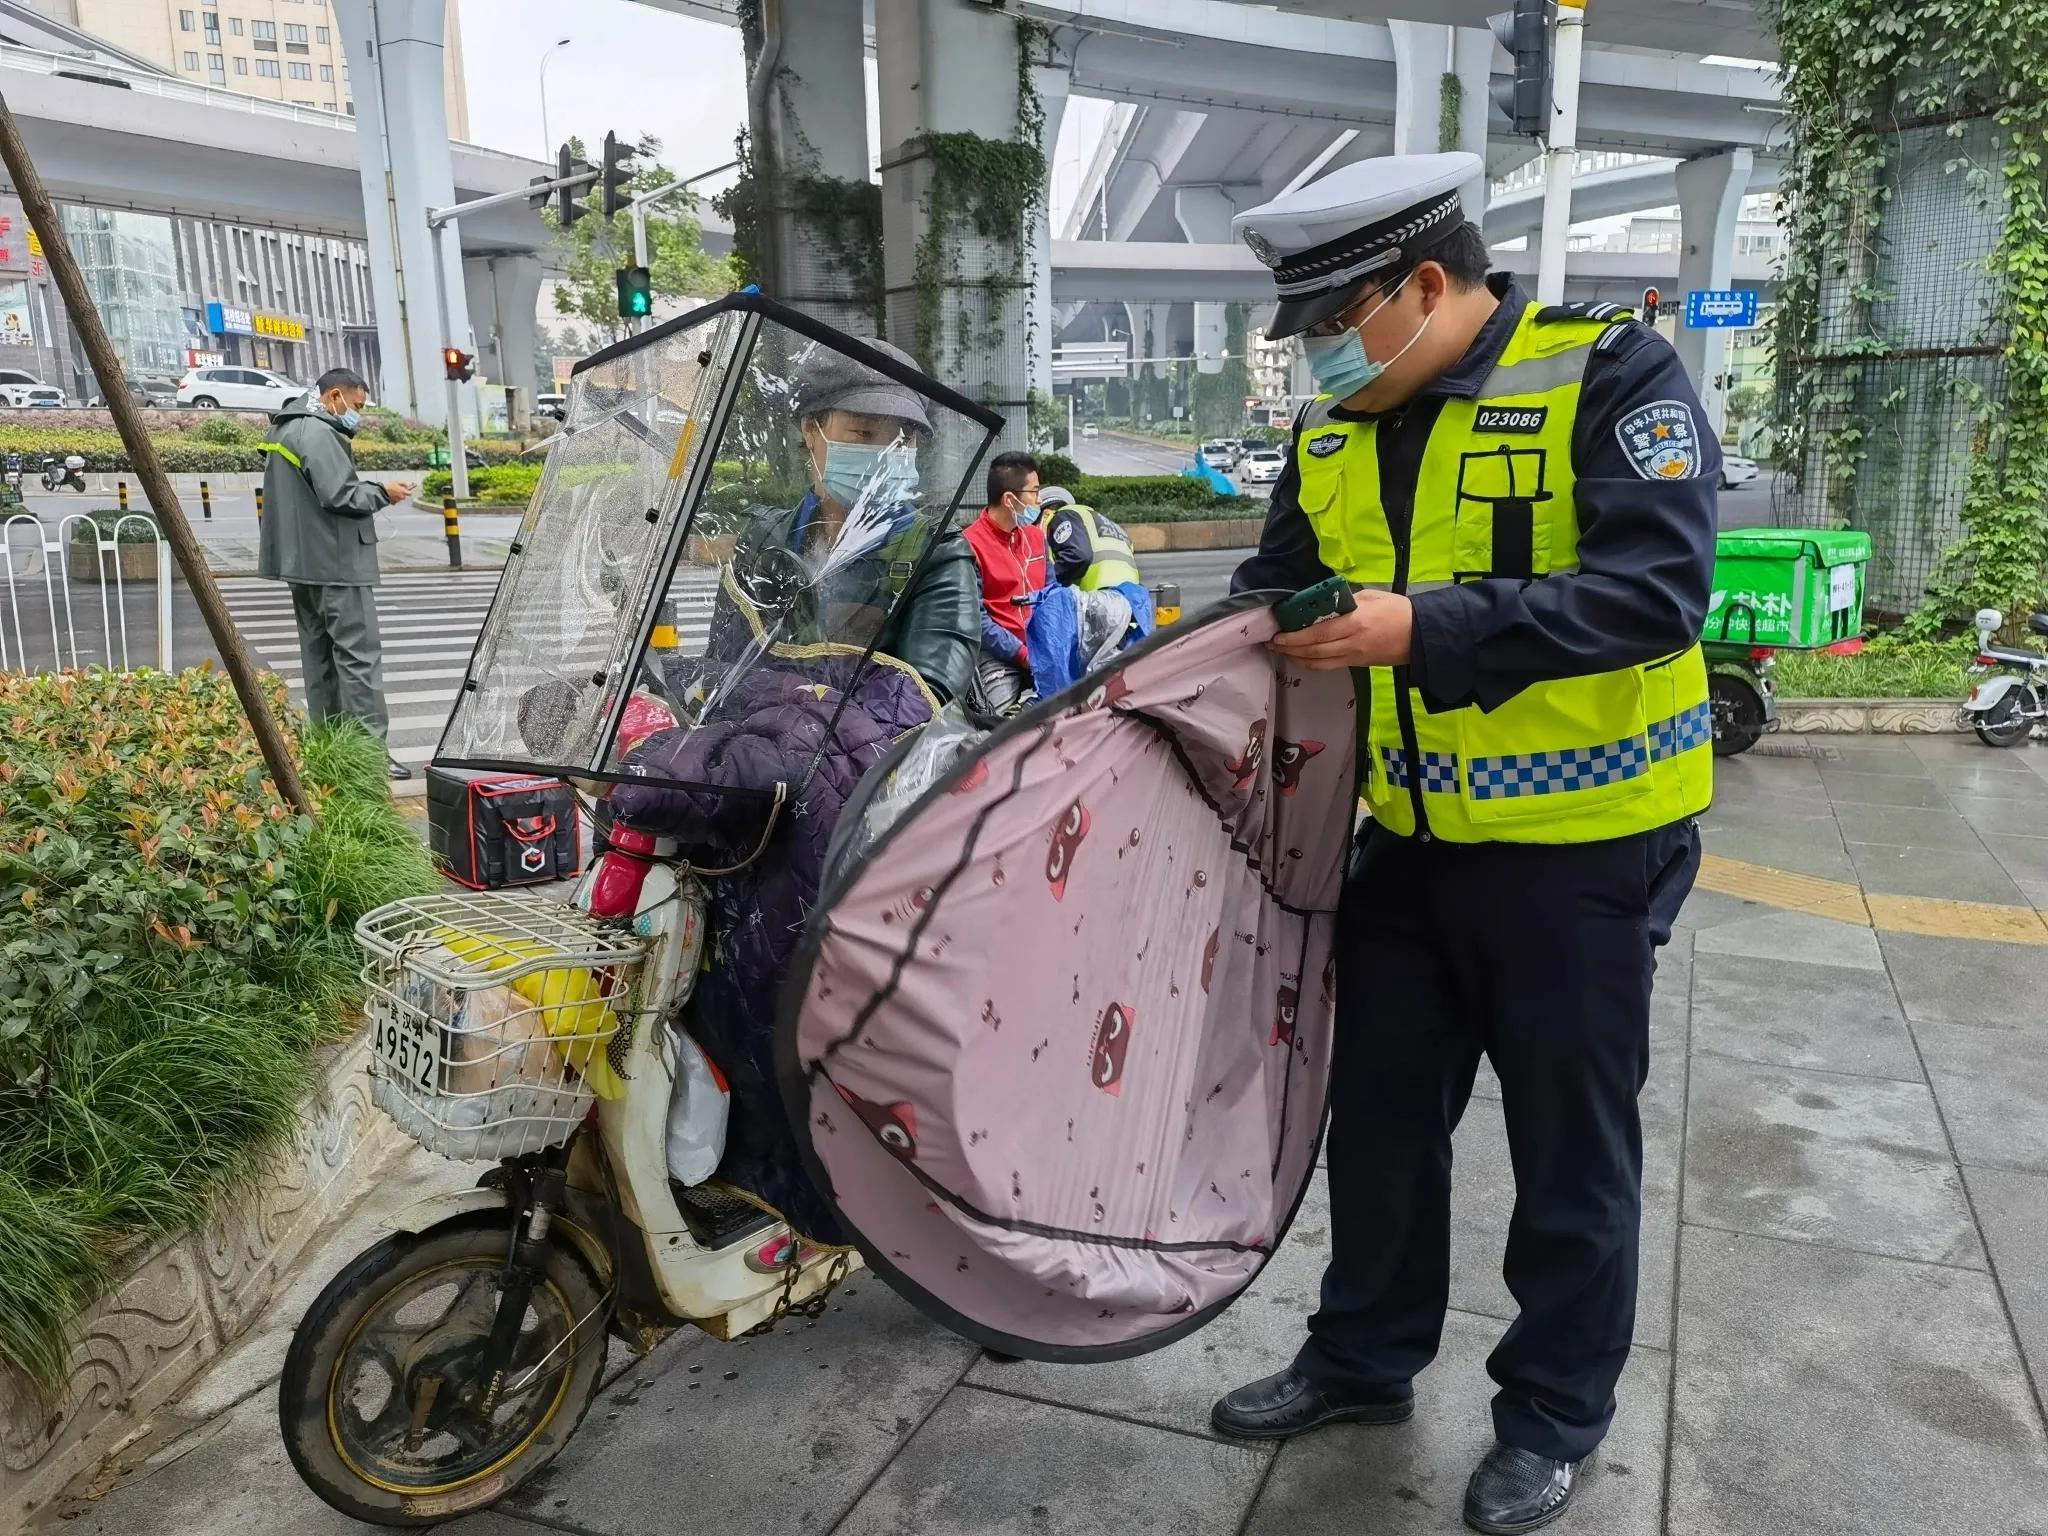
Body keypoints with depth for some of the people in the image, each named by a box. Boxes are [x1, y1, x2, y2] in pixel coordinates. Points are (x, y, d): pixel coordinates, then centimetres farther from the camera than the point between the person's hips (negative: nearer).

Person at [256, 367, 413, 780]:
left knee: (319, 651, 13)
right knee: (359, 653, -9)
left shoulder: (286, 428, 19)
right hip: (336, 563, -11)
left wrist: (368, 489, 10)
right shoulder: (318, 433, -14)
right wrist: (382, 493, -7)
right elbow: (339, 495, -22)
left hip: (303, 560, 11)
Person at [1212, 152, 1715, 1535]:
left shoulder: (1610, 372, -14)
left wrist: (1427, 628, -33)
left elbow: (1658, 586, -25)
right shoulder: (1336, 431, 5)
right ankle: (1367, 1356, 39)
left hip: (1579, 841, -6)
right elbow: (1276, 586, 14)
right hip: (1411, 836, 6)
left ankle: (1557, 1414, 33)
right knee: (1381, 1114, 17)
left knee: (1571, 1146, 11)